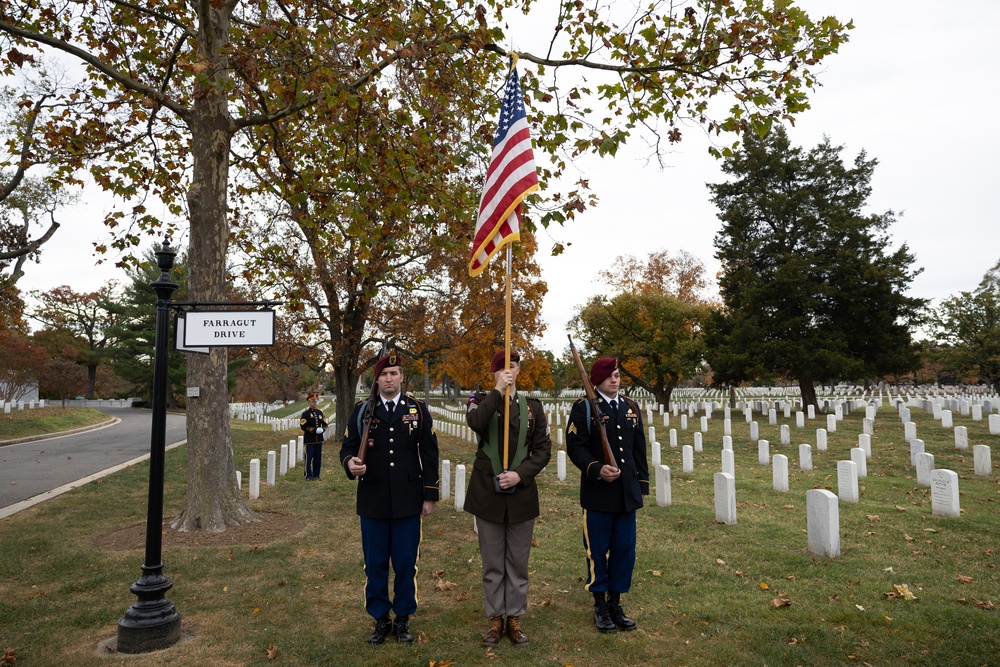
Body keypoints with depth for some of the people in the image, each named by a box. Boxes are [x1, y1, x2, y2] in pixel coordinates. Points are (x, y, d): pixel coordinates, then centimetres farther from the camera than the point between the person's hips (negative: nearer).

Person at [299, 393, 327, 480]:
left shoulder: (320, 412, 13)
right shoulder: (306, 413, -4)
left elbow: (324, 423, 17)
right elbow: (303, 426, -11)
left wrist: (322, 429, -6)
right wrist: (314, 430, -19)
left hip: (319, 439, 5)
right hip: (309, 439, -5)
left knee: (318, 458, 7)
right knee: (309, 457, -1)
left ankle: (316, 474, 17)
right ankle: (308, 475, 8)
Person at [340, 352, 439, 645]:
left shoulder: (418, 409, 2)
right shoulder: (362, 410, 3)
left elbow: (429, 454, 3)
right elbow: (348, 447, 3)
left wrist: (430, 496, 1)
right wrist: (350, 463, -21)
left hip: (408, 500, 0)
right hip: (373, 501, 0)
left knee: (406, 563, 8)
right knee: (375, 563, 9)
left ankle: (402, 619, 25)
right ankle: (380, 619, 26)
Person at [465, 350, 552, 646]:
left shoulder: (532, 406, 6)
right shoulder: (481, 400, 2)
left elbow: (543, 448, 1)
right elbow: (475, 422, -22)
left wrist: (521, 474, -12)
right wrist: (498, 391, -22)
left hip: (521, 494, 1)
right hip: (488, 493, -1)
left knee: (518, 562, 10)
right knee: (492, 563, 9)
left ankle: (514, 618, 24)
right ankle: (495, 619, 24)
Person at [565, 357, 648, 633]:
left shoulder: (631, 407, 11)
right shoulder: (584, 407, -5)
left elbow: (639, 448, 15)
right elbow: (575, 446, -10)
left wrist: (642, 484, 12)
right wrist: (597, 469, -24)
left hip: (627, 494, 5)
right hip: (598, 494, -5)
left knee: (625, 551, 10)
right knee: (597, 551, 6)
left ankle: (615, 604, 26)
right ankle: (600, 607, 21)